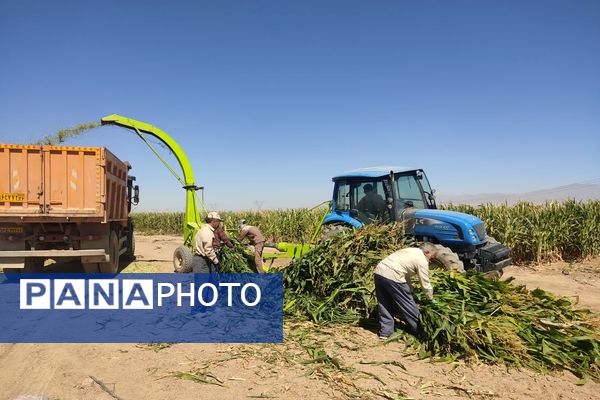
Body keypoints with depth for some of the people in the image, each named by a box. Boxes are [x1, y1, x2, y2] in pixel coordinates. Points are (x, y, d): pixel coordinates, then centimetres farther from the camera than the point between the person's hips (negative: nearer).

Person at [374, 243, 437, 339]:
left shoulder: (411, 252, 24)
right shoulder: (422, 260, -1)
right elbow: (425, 284, 4)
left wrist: (411, 291, 28)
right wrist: (431, 299, 19)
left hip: (379, 272, 8)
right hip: (392, 277, -8)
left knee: (385, 305, 19)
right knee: (408, 306, 9)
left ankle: (385, 332, 22)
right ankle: (419, 332, 24)